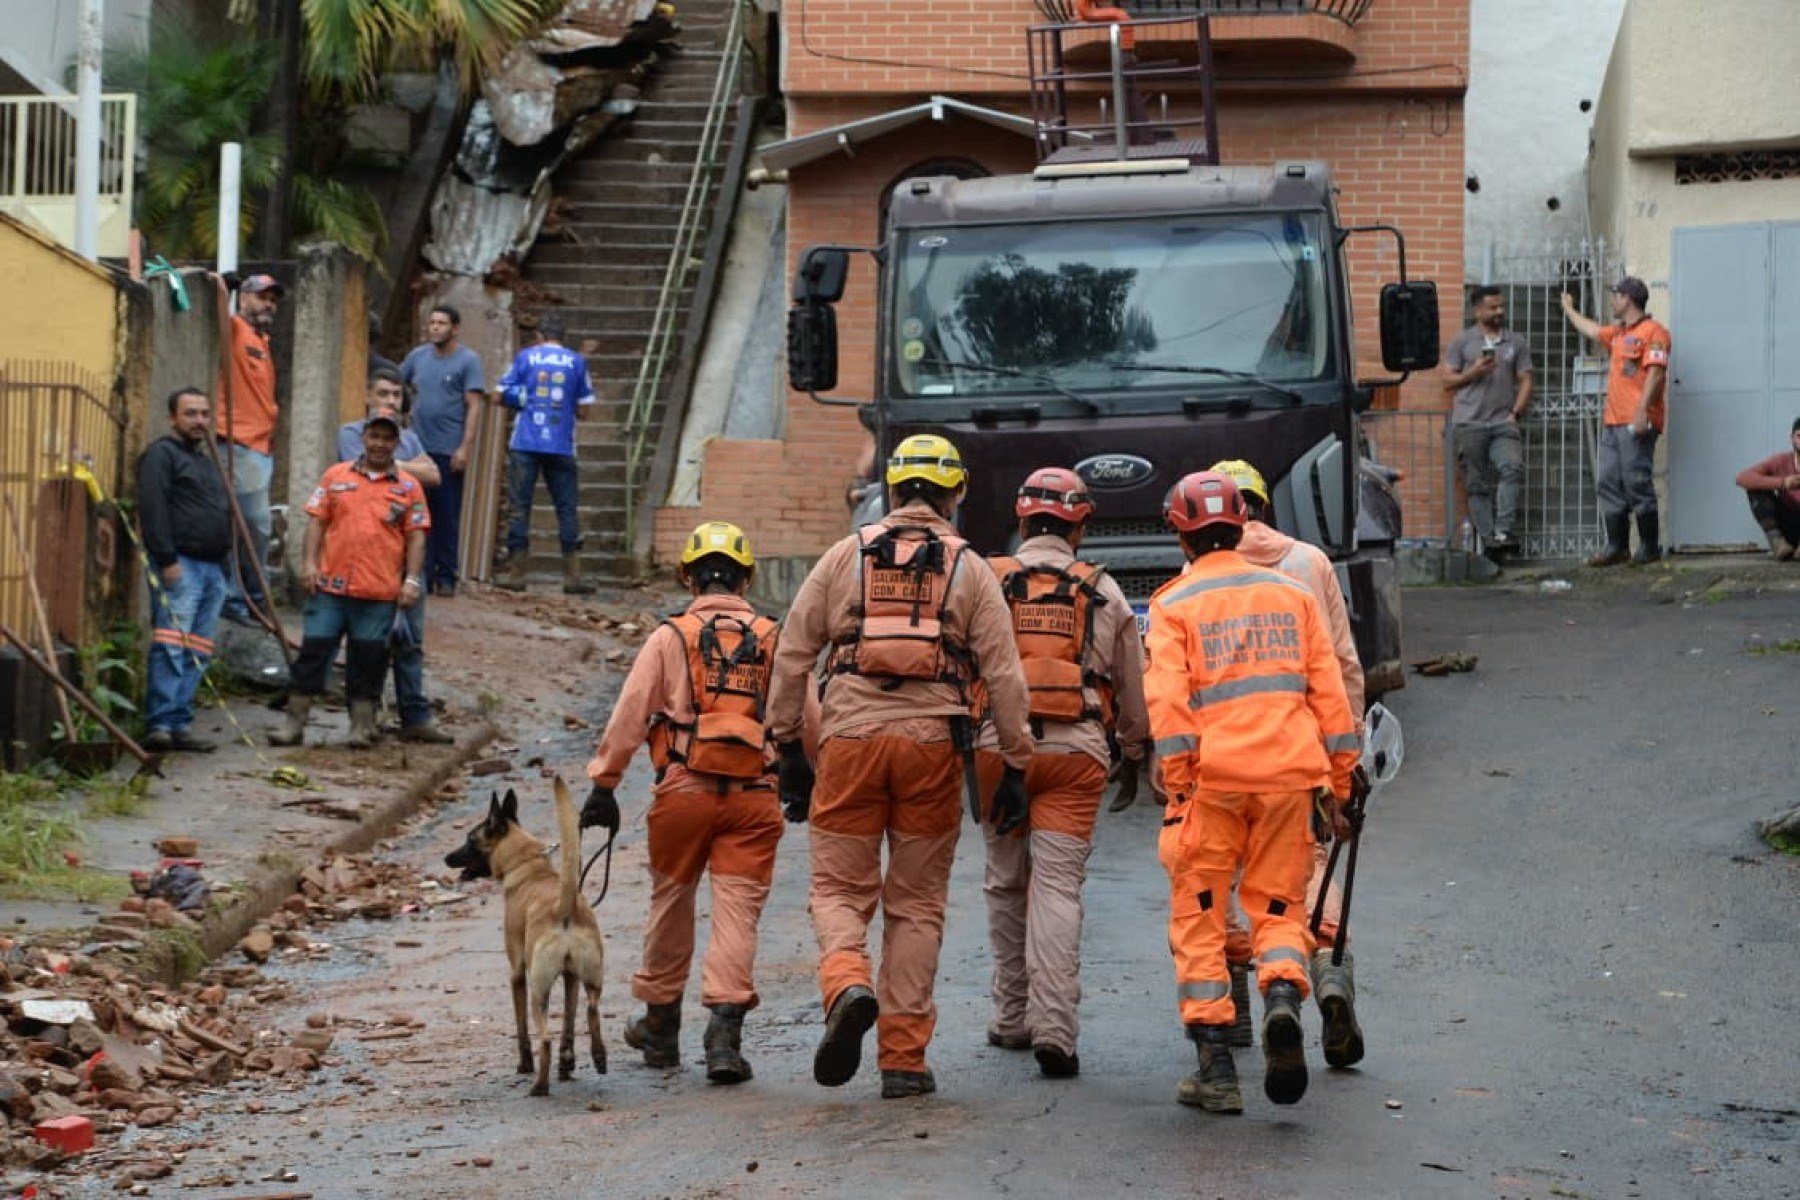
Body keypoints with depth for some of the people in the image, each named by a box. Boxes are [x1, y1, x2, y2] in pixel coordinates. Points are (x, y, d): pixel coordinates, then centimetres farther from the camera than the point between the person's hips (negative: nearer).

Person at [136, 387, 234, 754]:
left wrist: (225, 564, 21)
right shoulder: (162, 454, -3)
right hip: (180, 565, -9)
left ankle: (180, 725, 6)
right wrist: (167, 560, -20)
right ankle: (160, 725, -18)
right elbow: (152, 509, -14)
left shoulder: (207, 462, 26)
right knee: (170, 647, -14)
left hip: (213, 568, 9)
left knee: (197, 654, 5)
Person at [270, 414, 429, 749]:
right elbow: (317, 521, 8)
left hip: (379, 592, -1)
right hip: (330, 586, 1)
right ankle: (294, 724, 9)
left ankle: (361, 727, 12)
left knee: (368, 660, 3)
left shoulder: (408, 488, 6)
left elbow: (416, 537, 5)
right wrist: (309, 562, -3)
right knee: (313, 650, 3)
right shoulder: (336, 476, 8)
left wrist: (412, 580, -4)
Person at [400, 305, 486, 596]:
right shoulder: (418, 356, 11)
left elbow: (474, 407, -8)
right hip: (418, 447, 5)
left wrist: (466, 447, -15)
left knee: (447, 517, 0)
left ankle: (445, 578, 5)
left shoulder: (468, 360, -3)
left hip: (449, 450, -5)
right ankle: (421, 575, 11)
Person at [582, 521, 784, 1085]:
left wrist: (603, 785, 1)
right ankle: (725, 1028, -15)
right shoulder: (773, 640, 7)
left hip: (684, 790, 0)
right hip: (753, 796, 1)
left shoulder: (670, 637, 2)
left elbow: (628, 716, -2)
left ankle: (660, 1024, 28)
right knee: (737, 911, -1)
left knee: (671, 901, 15)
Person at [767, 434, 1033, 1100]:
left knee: (841, 888, 9)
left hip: (851, 738, 0)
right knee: (916, 902, 9)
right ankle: (903, 1057, 7)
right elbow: (1004, 675, 4)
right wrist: (1015, 767, 8)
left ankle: (847, 984, -22)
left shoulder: (845, 556, 10)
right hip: (932, 744, 0)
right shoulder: (970, 570, 9)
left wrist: (790, 747, 14)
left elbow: (792, 655, 8)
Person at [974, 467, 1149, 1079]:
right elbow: (1132, 686, 17)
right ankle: (1053, 1025, -16)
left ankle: (1012, 1016, 22)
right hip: (1076, 751, 0)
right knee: (1058, 886, -5)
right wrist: (1133, 754, 31)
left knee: (1006, 883, 14)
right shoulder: (1103, 592, 9)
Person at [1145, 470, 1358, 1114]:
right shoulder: (1292, 595, 13)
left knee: (1199, 916, 7)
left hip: (1214, 775, -3)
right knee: (1278, 905, 13)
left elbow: (1168, 701, -8)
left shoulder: (1174, 605, 3)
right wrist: (1337, 781, 14)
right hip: (1289, 772, 3)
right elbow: (1329, 690, 11)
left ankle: (1216, 1066, 3)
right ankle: (1283, 992, -19)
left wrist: (1178, 784, -7)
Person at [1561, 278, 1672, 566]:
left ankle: (1650, 547, -4)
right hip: (1612, 422, 9)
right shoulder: (1618, 334, 22)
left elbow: (1655, 372, -17)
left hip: (1637, 423, -9)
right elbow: (1591, 330, 43)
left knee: (1637, 483, -9)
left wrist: (1642, 411, -25)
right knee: (1608, 483, 6)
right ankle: (1617, 547, 9)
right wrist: (1569, 310, 56)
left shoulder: (1653, 331, -7)